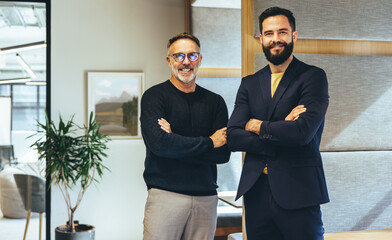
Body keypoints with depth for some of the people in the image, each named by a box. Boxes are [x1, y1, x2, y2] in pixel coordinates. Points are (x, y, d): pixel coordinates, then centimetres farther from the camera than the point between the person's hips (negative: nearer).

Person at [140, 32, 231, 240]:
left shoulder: (215, 102, 10)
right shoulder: (154, 96, -1)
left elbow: (224, 153, 1)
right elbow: (158, 143, -16)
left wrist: (176, 142, -10)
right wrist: (208, 142, -7)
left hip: (206, 198, 3)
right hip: (165, 194, -3)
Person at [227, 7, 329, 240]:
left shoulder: (313, 76, -2)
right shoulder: (250, 83, 11)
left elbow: (303, 131, -17)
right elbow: (232, 137, -1)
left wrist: (257, 126, -3)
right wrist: (282, 130, -12)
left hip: (297, 192, -4)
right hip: (256, 192, 4)